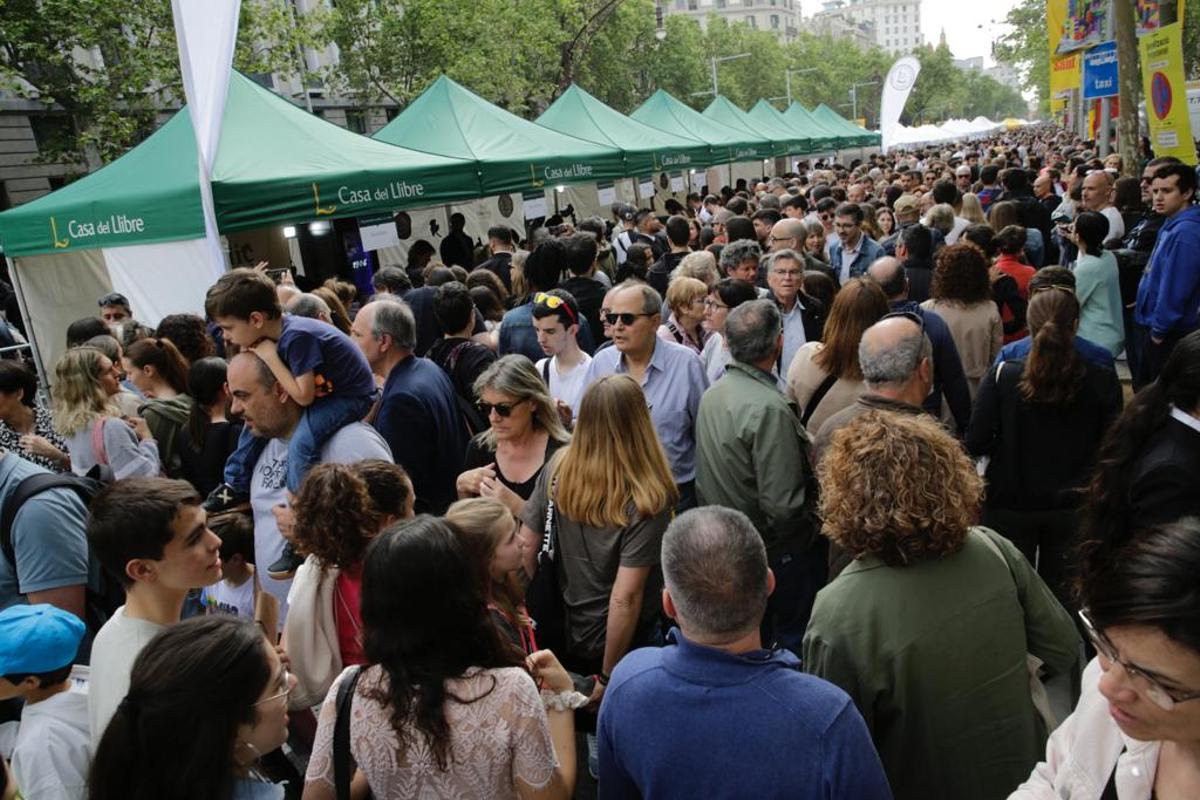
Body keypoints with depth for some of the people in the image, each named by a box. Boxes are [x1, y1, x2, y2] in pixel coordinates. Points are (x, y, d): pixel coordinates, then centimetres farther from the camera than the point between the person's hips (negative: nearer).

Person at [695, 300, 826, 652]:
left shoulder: (711, 395, -2)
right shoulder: (769, 408, -27)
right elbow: (783, 506, -27)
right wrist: (814, 517, -9)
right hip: (779, 554, -8)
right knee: (793, 643, 11)